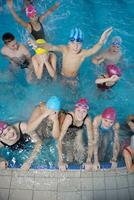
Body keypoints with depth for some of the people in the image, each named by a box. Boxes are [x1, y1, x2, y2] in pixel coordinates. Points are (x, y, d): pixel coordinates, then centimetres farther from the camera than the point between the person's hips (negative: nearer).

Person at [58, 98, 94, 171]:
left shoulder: (87, 119, -30)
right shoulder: (69, 117, -40)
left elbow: (90, 140, -25)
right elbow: (60, 139, -41)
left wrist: (89, 160, -32)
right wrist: (60, 161, -44)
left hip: (77, 133, 3)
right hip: (65, 136, -2)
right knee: (68, 160, -13)